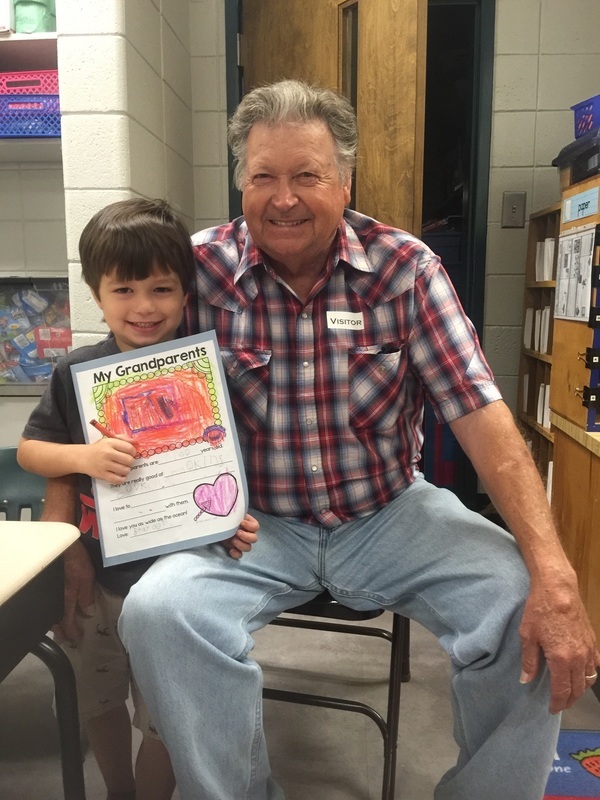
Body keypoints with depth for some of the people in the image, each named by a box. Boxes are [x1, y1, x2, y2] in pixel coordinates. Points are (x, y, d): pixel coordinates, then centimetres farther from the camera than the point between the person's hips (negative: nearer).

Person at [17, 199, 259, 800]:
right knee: (98, 700, 25)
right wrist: (85, 457, -17)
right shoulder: (77, 373, -5)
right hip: (93, 570, 3)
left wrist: (237, 520, -18)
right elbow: (30, 449, 1)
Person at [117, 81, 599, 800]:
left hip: (392, 512, 1)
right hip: (255, 523, 0)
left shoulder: (404, 267, -7)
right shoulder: (203, 268, -7)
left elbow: (479, 413, -13)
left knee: (530, 621, -17)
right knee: (158, 610, -26)